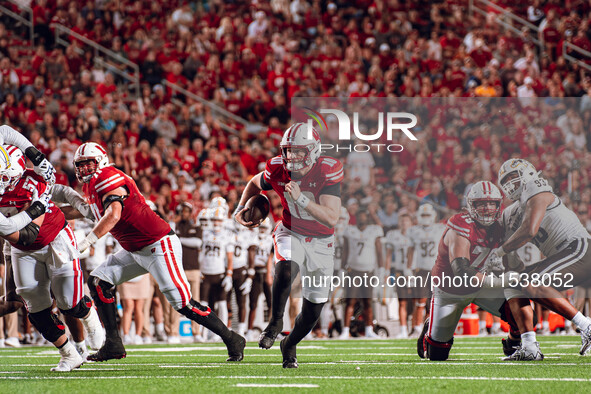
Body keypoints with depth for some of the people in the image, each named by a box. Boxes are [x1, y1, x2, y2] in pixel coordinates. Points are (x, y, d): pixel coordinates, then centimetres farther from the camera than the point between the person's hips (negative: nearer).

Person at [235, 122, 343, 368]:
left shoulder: (328, 172, -24)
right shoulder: (277, 170, -14)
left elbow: (332, 218, -34)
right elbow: (255, 184, 12)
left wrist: (301, 199, -42)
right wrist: (241, 208, -2)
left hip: (321, 242, 0)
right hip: (290, 234, 0)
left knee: (314, 308, 4)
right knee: (285, 268, -35)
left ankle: (289, 344, 31)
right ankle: (275, 322, -14)